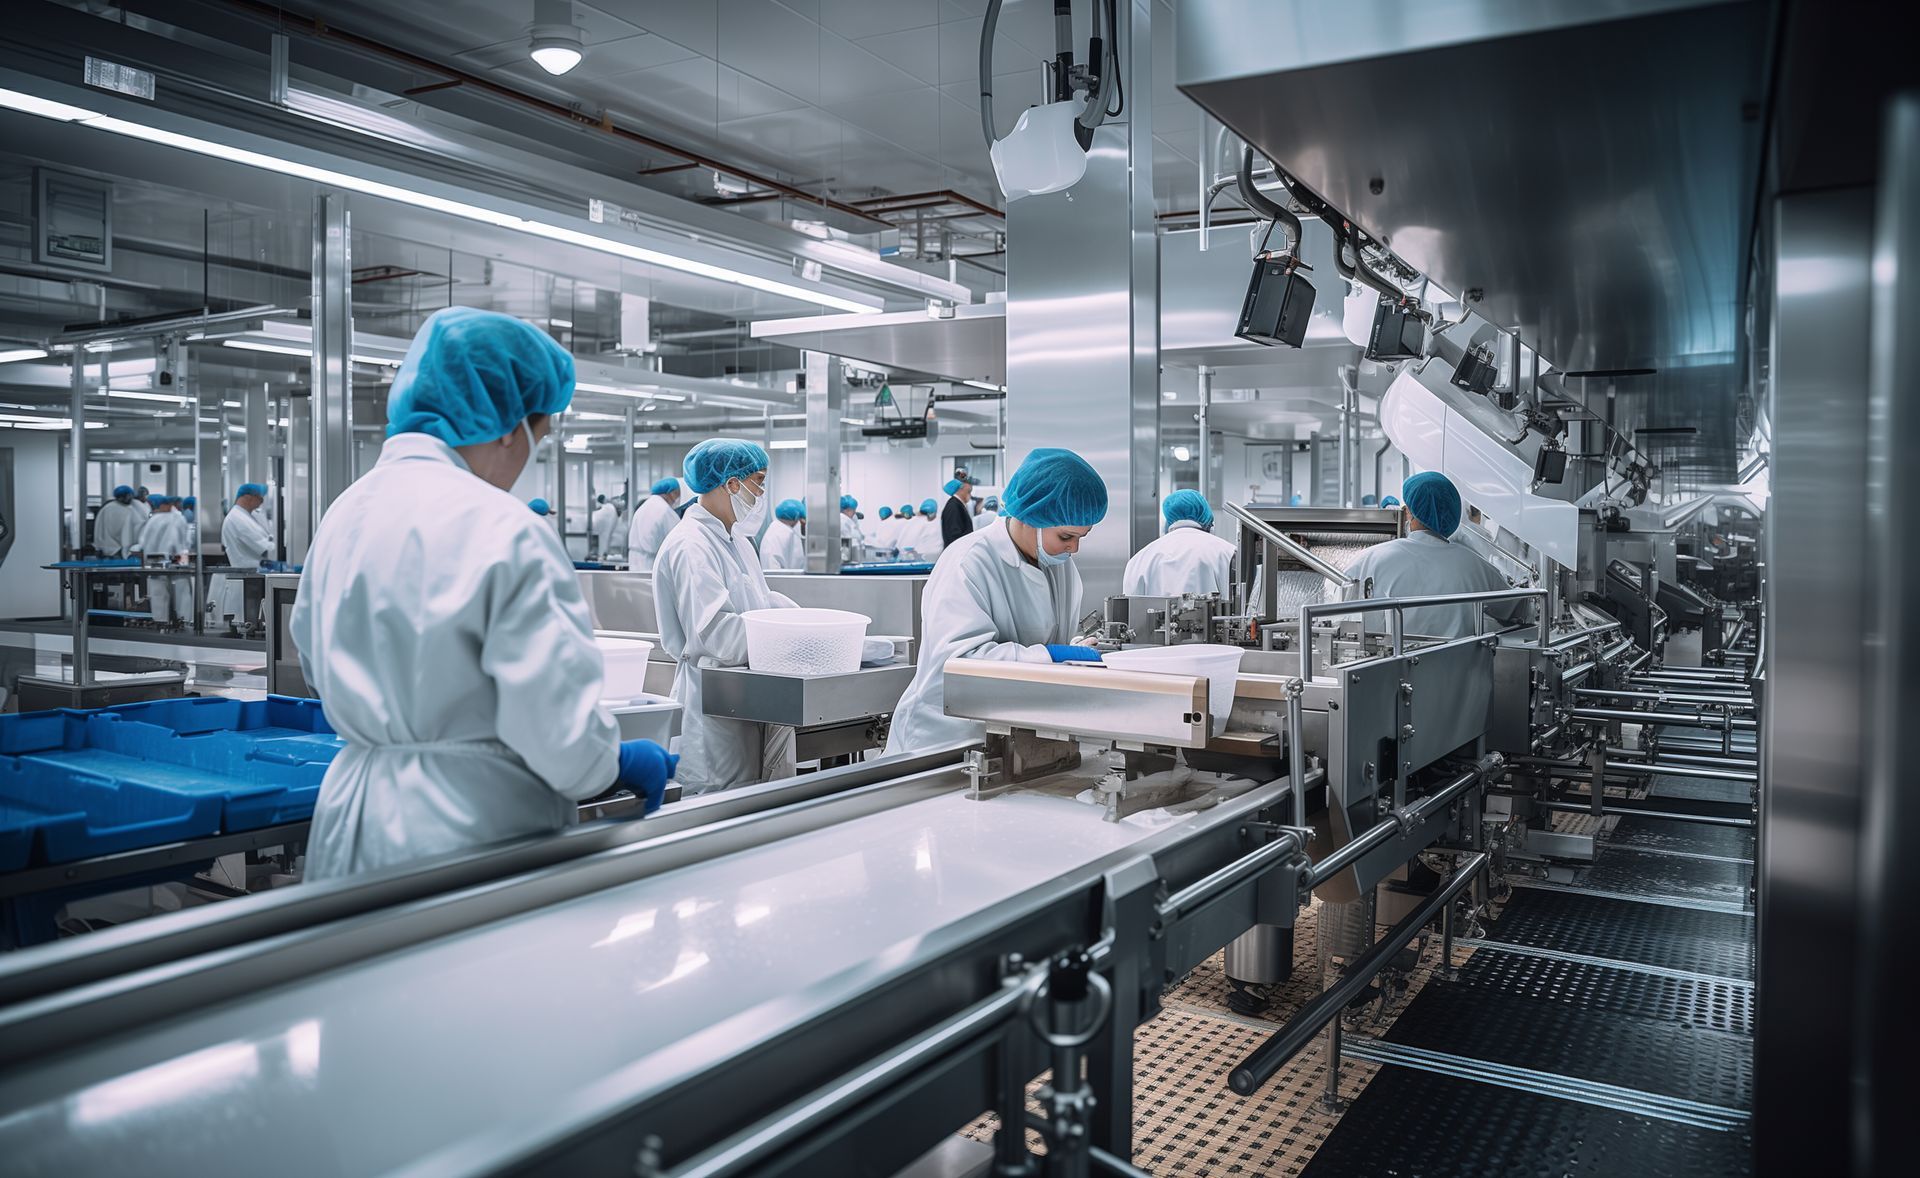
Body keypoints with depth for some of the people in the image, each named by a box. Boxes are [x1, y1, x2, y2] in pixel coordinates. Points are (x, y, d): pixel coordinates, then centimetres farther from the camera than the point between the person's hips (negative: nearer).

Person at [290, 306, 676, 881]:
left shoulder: (345, 511, 6)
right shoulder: (504, 529, -19)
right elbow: (557, 723, -20)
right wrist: (621, 763, -2)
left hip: (352, 816, 8)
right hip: (471, 831, -7)